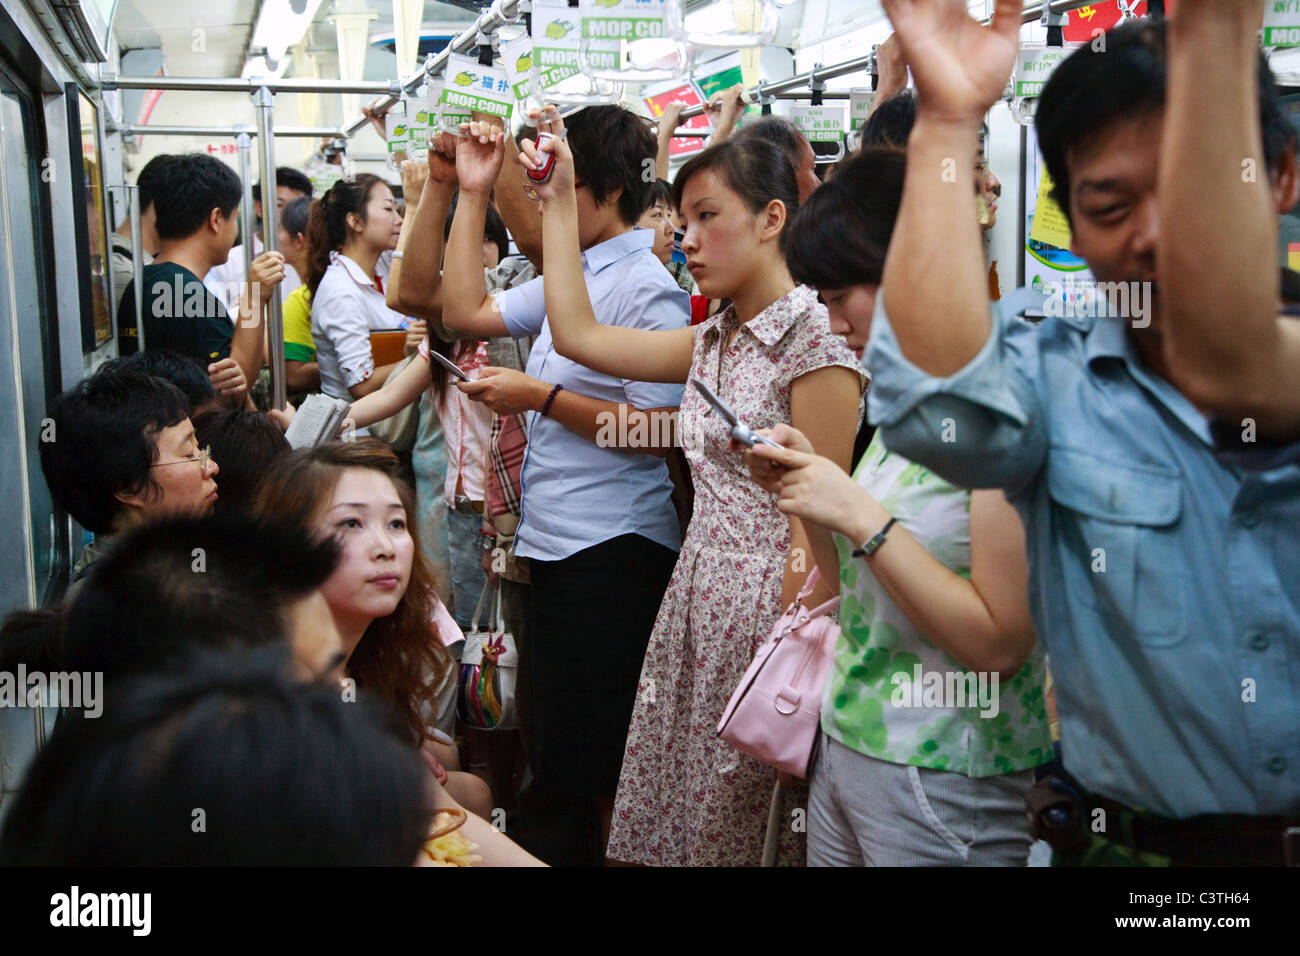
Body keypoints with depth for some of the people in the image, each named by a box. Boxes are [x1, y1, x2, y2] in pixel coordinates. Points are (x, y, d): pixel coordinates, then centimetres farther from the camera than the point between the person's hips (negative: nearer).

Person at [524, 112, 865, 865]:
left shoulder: (815, 343, -13)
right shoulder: (714, 342, 12)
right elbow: (577, 333, 16)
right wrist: (558, 201, 18)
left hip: (766, 606, -8)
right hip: (698, 598, 8)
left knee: (739, 831, 2)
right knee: (666, 823, 11)